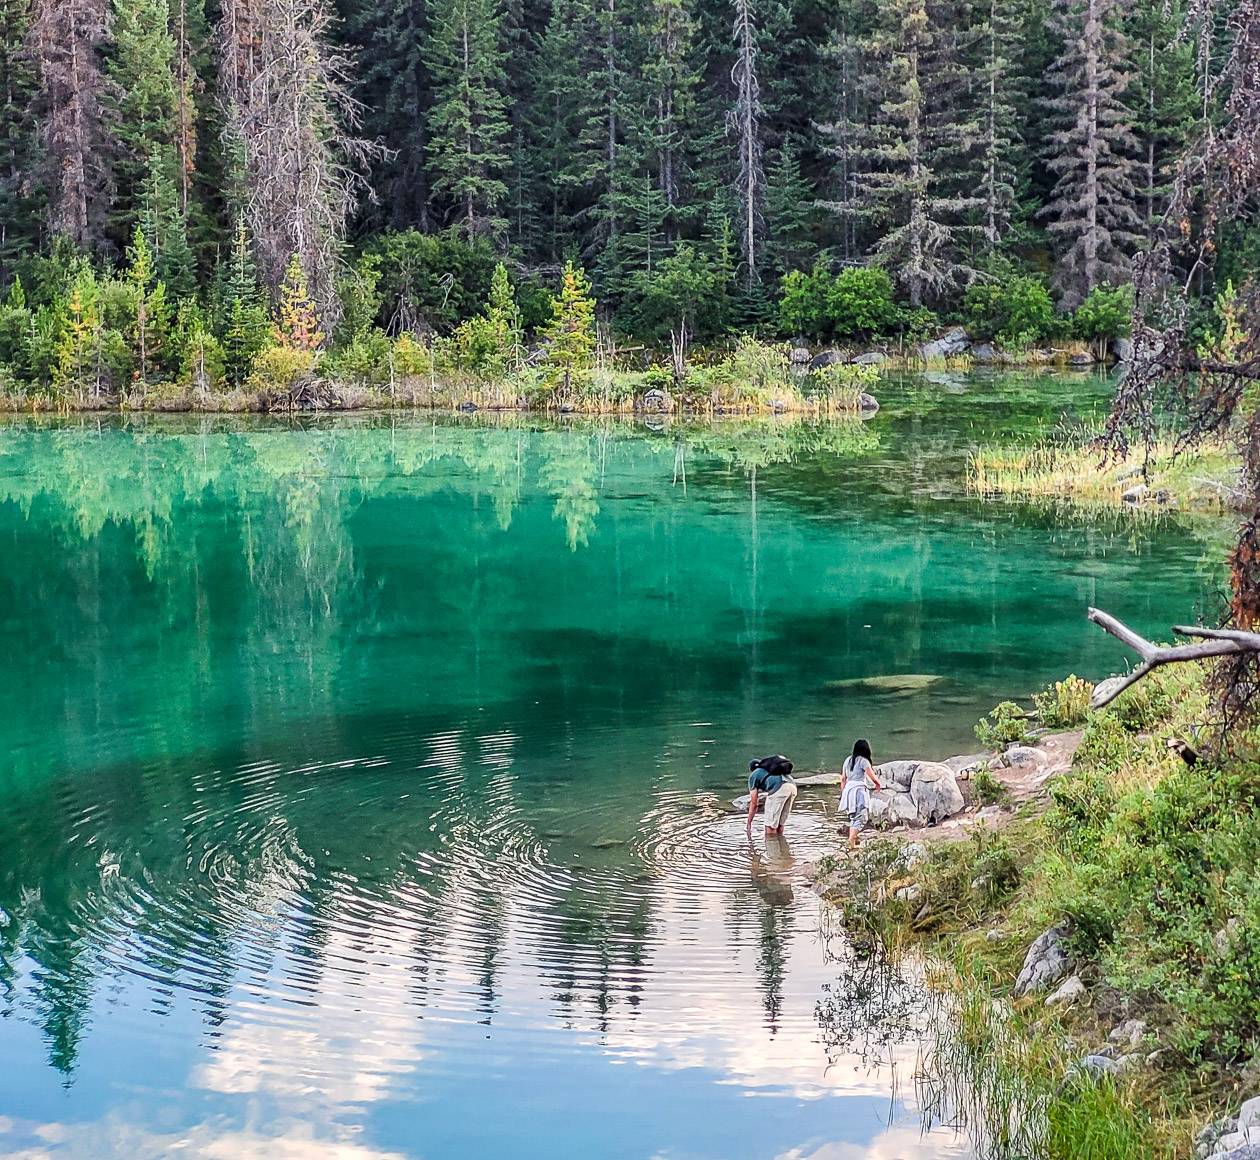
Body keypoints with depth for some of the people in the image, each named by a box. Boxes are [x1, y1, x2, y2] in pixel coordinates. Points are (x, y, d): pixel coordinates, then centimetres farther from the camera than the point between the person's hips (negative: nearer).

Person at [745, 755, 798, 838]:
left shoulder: (753, 775, 22)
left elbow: (753, 804, 19)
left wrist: (748, 823, 28)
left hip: (779, 788, -7)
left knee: (770, 828, 2)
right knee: (779, 825, 19)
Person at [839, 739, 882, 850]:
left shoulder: (848, 760, 12)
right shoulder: (863, 760, -8)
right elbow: (872, 777, -12)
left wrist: (842, 793, 24)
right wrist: (878, 784, 8)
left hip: (848, 789, 7)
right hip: (859, 789, -7)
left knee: (853, 817, 17)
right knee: (861, 817, -6)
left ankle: (852, 840, 13)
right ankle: (852, 838, -21)